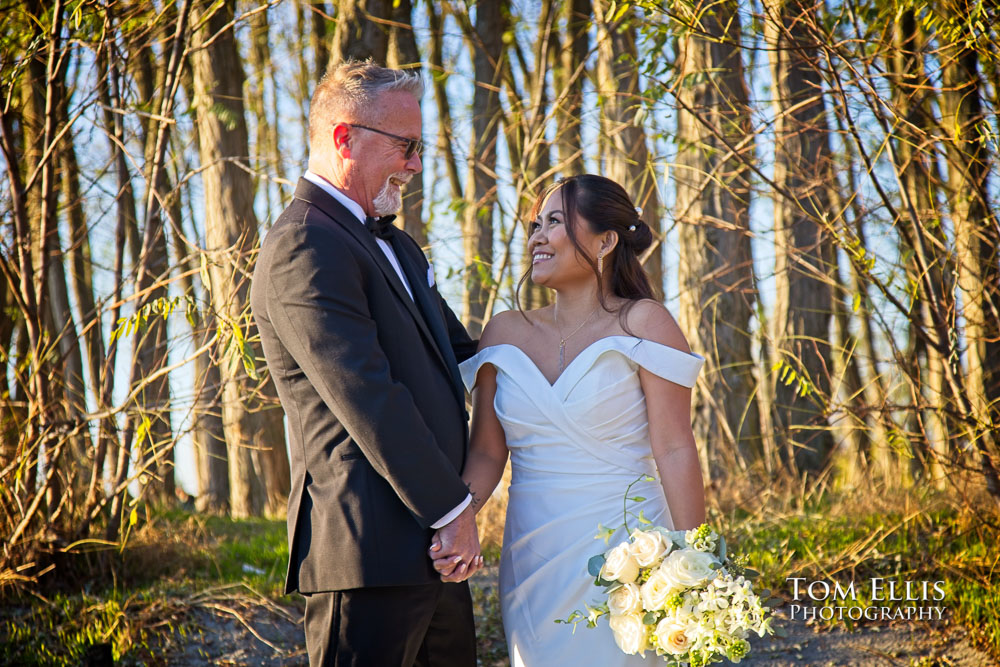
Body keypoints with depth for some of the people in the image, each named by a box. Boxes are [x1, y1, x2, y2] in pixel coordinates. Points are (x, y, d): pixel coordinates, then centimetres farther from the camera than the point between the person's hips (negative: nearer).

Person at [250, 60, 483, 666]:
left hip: (433, 549, 9)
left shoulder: (396, 246, 20)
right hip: (370, 548, -9)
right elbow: (368, 399, -19)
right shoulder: (303, 246, -12)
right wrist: (451, 508, -16)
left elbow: (460, 353, 31)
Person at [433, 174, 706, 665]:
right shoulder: (506, 333, 8)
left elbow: (675, 451, -9)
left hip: (622, 551, -4)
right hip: (532, 562, 4)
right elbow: (487, 452, 8)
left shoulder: (642, 322, -4)